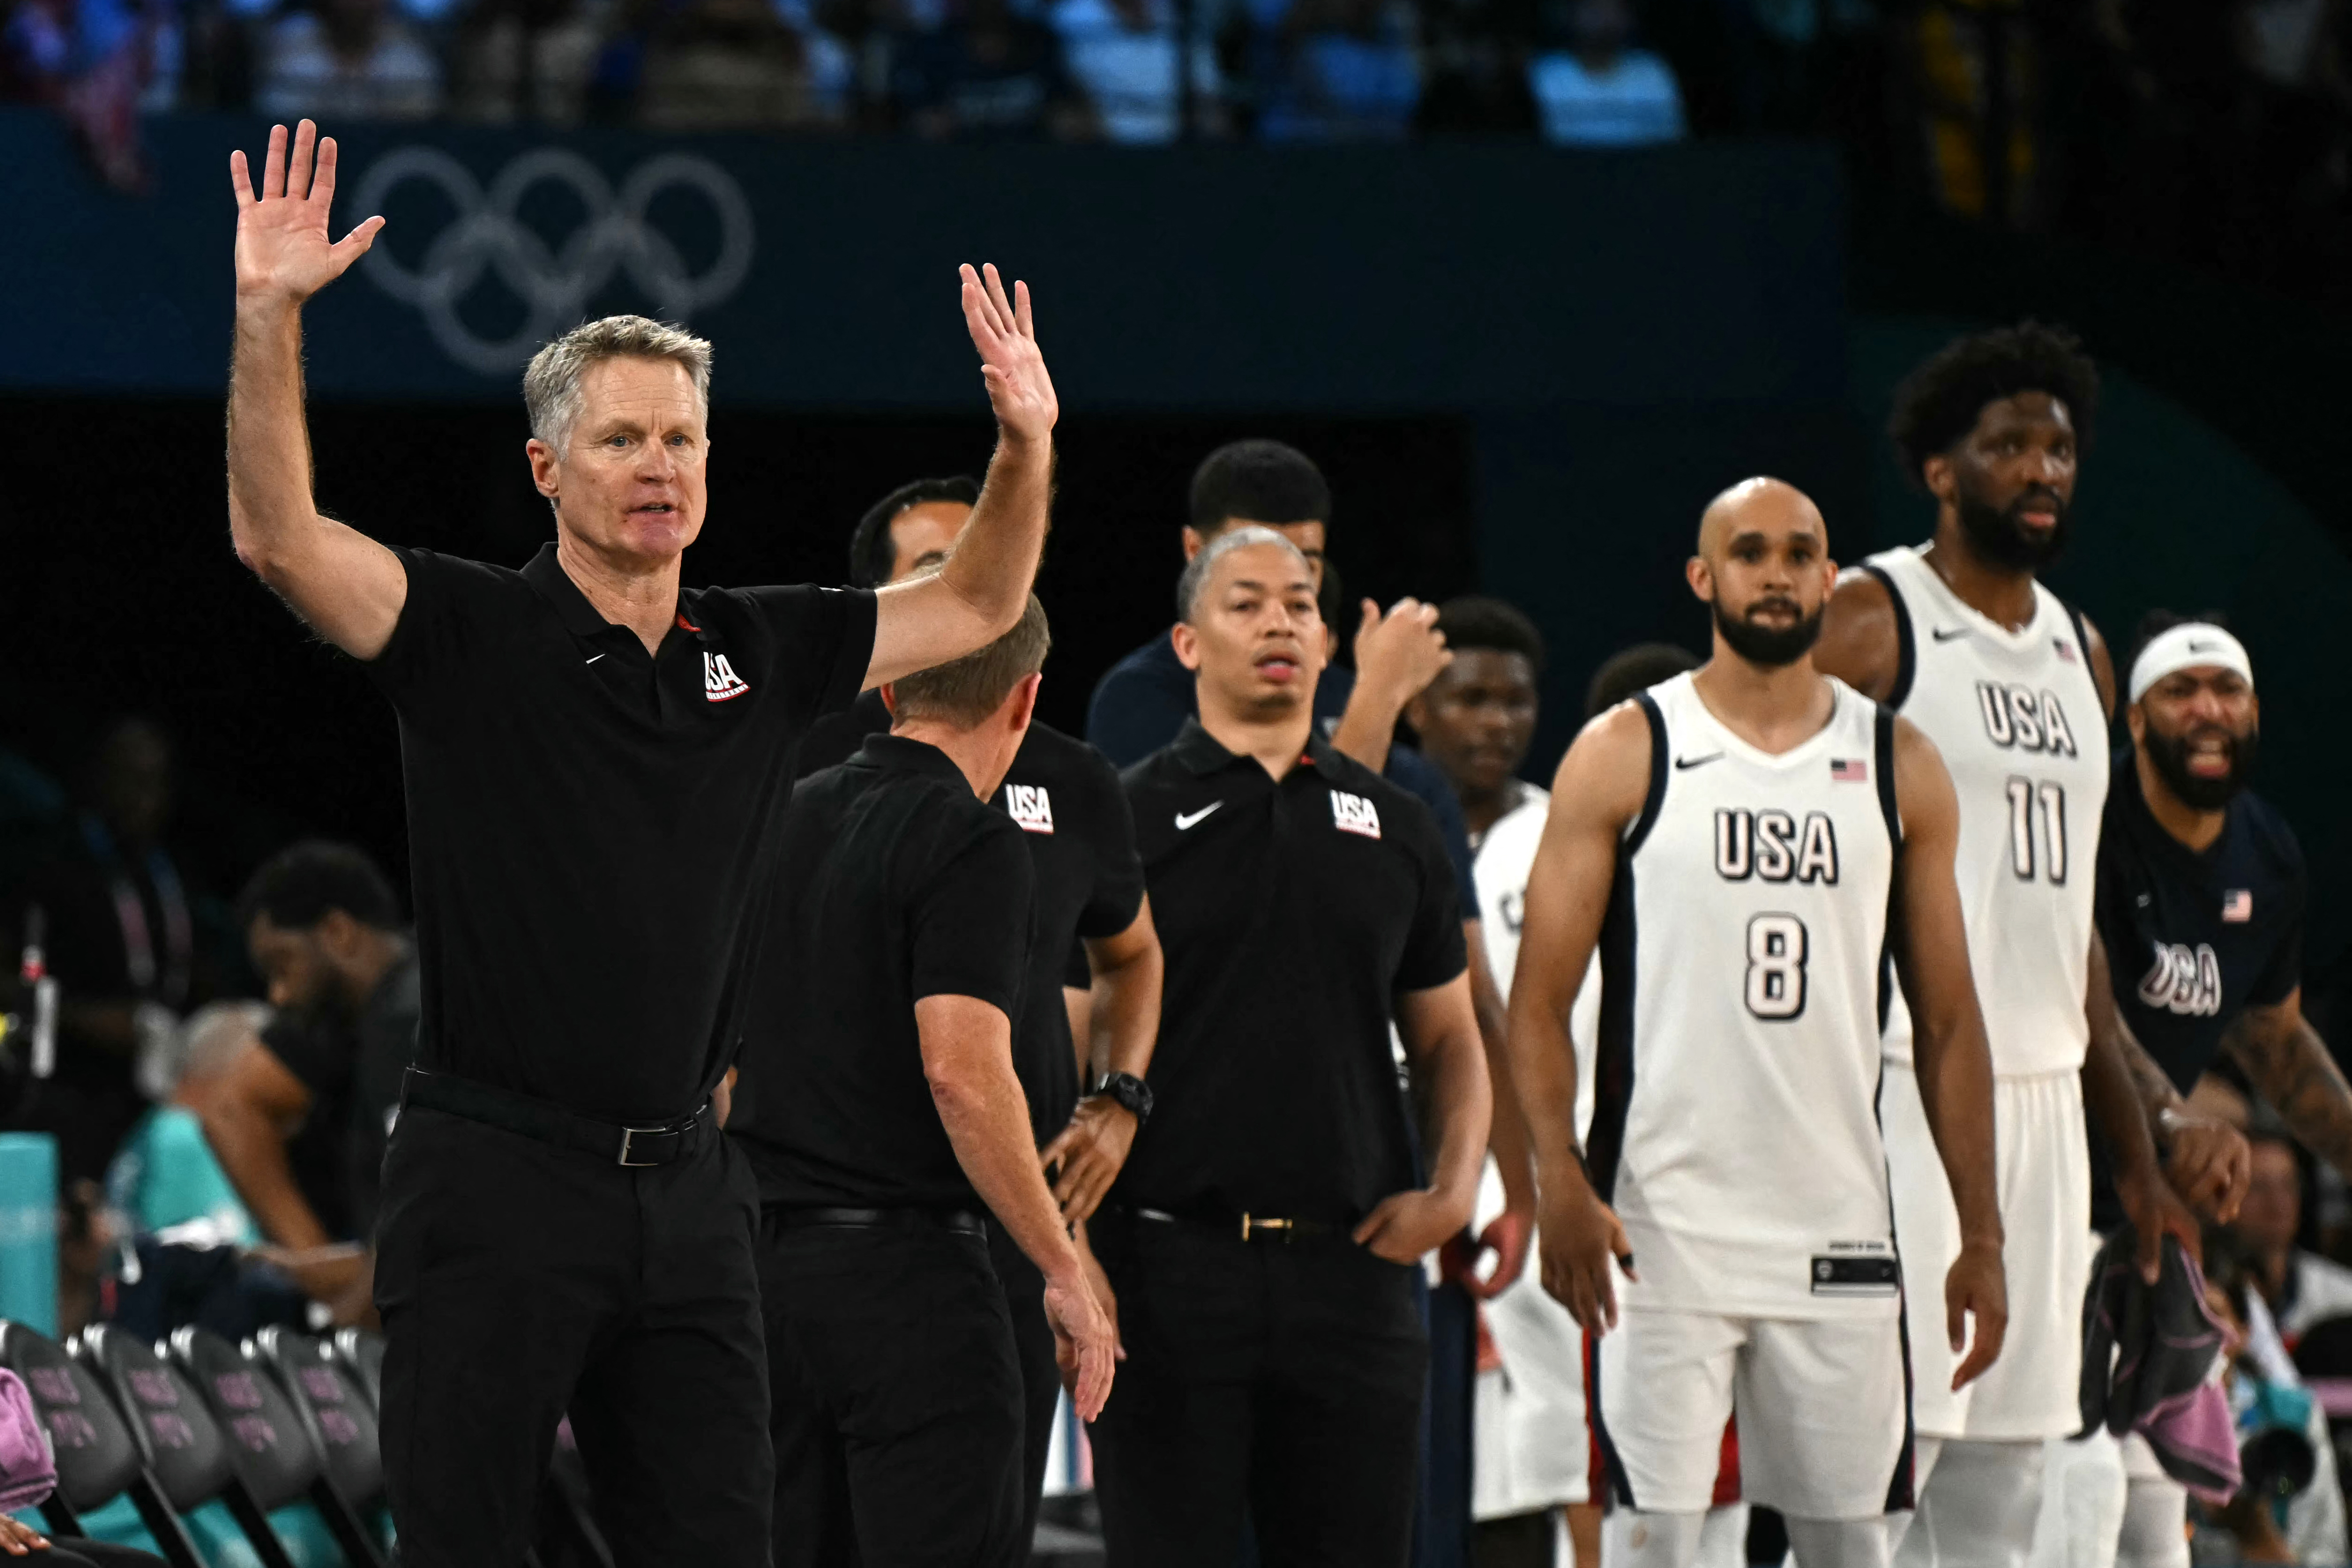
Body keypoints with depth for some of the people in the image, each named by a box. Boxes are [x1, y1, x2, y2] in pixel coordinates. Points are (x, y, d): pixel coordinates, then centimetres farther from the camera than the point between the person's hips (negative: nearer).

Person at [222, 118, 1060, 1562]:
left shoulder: (760, 654, 11)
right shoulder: (476, 635, -4)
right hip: (498, 1174, -4)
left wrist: (1027, 443, 4)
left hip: (687, 1185, 5)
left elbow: (976, 609, 22)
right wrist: (270, 316, -30)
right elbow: (279, 539, -18)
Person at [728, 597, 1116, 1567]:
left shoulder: (787, 821, 13)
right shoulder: (972, 846, -11)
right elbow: (962, 1072, -21)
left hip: (769, 1258, 8)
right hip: (904, 1268, -7)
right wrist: (1064, 1273, -16)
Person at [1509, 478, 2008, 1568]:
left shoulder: (1898, 768, 9)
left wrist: (1981, 1237, 6)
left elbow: (1948, 1021, 11)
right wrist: (1559, 1182, -16)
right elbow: (1540, 999, -2)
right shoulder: (1624, 755, 1)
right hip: (1662, 1223, -3)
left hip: (1839, 1231, 3)